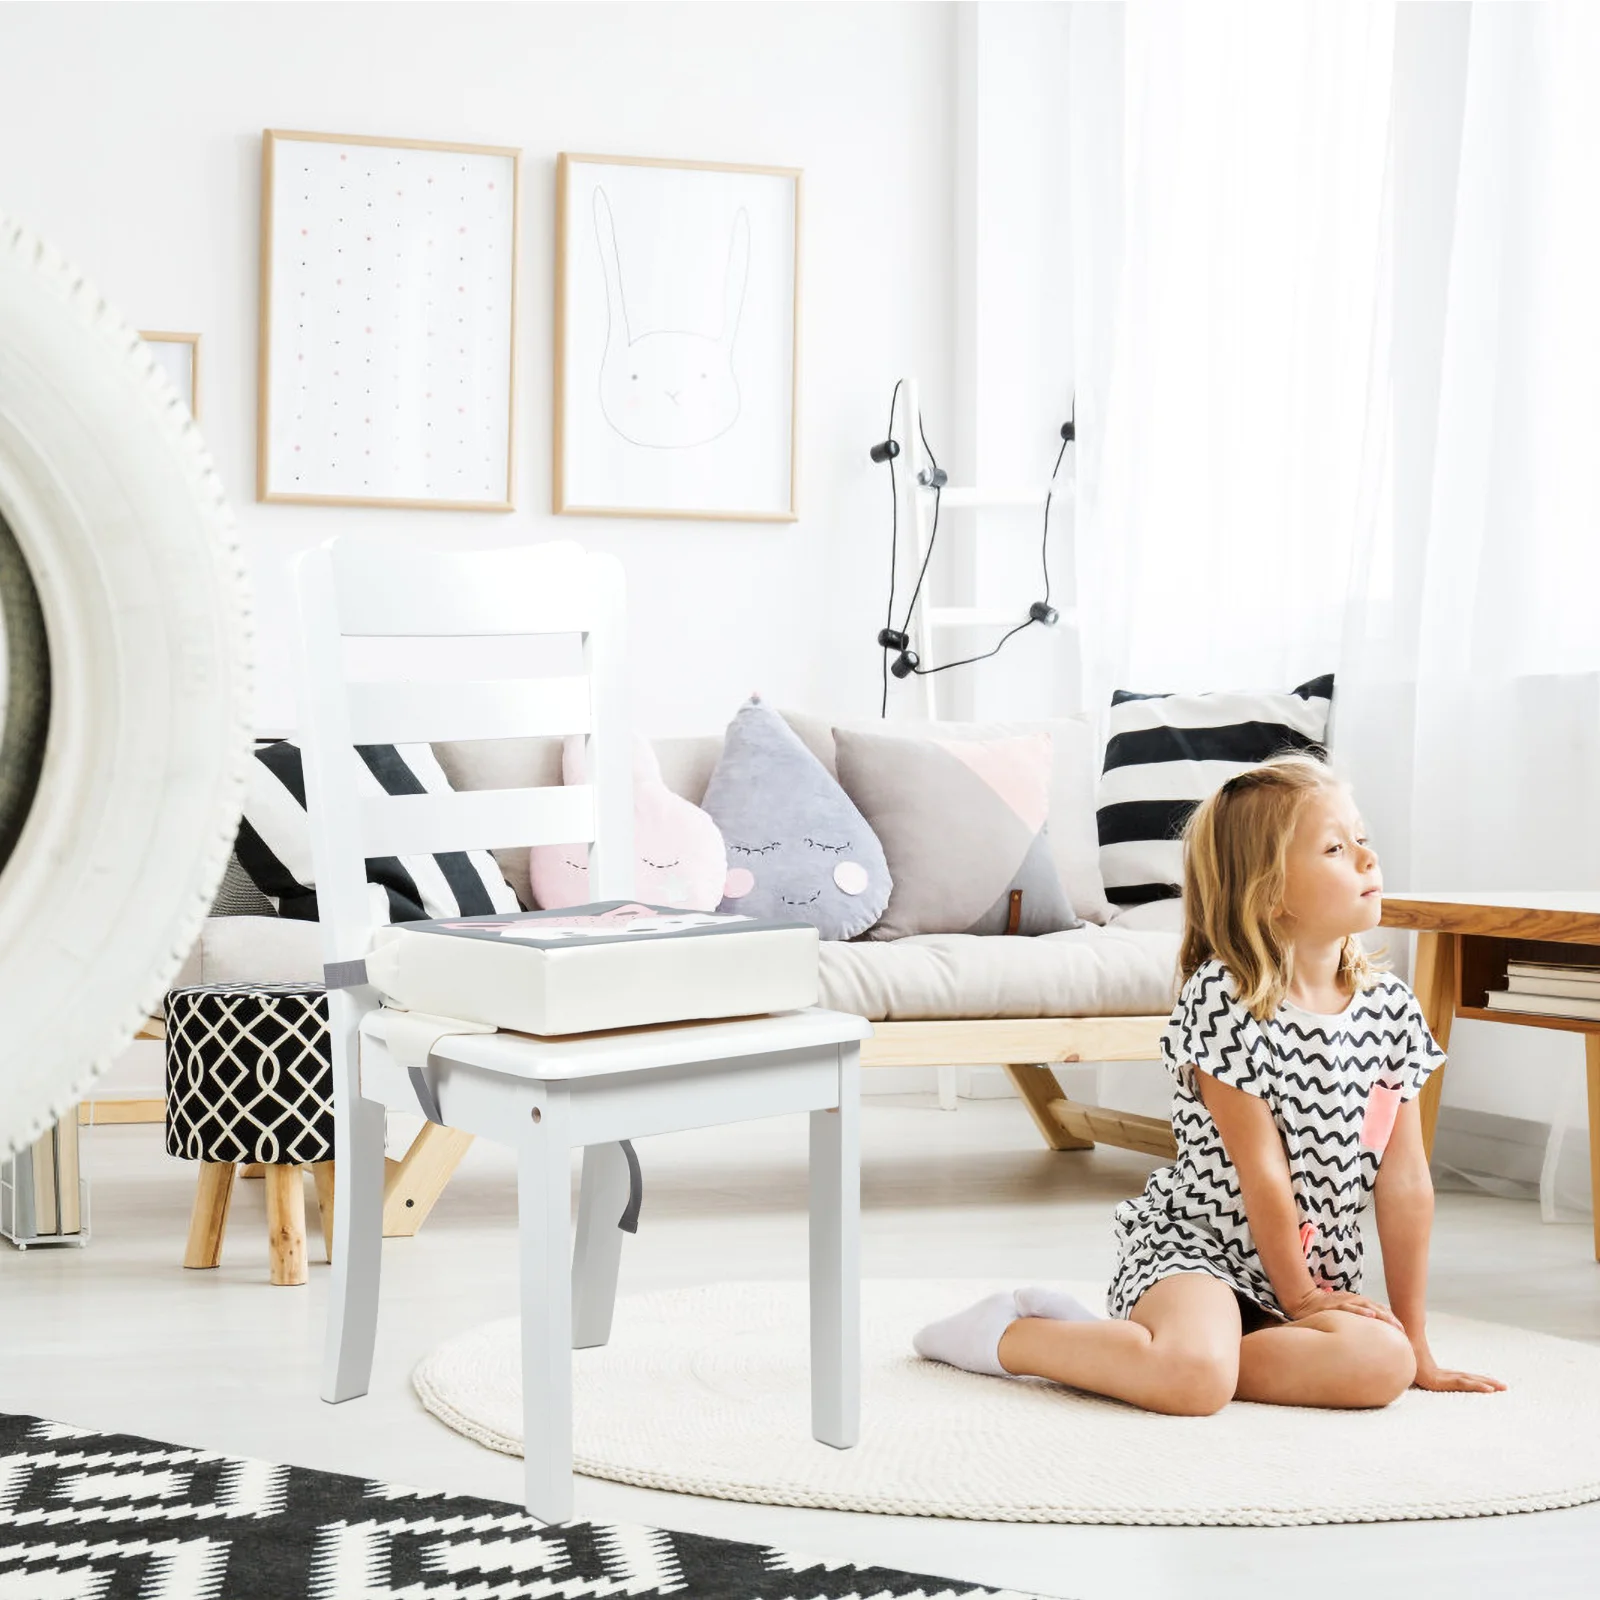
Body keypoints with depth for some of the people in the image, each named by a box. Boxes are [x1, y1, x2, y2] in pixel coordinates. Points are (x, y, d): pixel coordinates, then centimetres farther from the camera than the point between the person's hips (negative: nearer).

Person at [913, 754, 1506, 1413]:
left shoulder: (1391, 1007, 2)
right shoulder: (1223, 999, -15)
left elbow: (1405, 1183, 3)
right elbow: (1261, 1168, -13)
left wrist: (1414, 1340, 4)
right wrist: (1296, 1295, -6)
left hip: (1320, 1268, 6)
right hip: (1192, 1241, -6)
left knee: (1383, 1364, -24)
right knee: (1197, 1379, -34)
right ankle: (1008, 1336, -7)